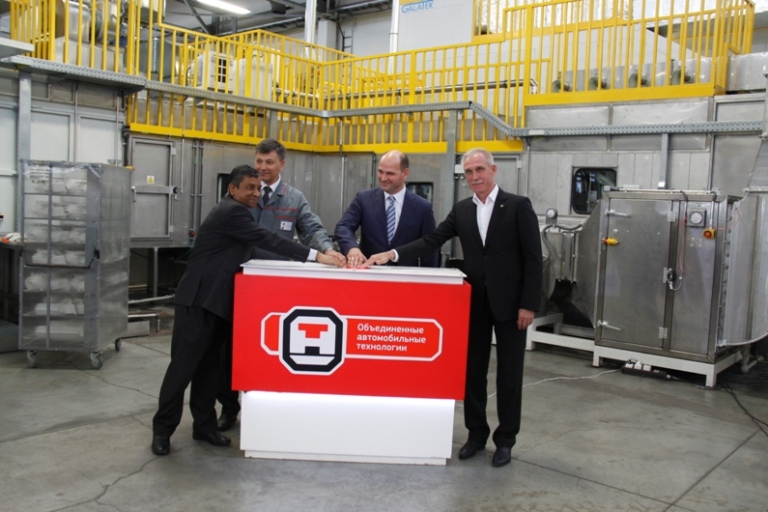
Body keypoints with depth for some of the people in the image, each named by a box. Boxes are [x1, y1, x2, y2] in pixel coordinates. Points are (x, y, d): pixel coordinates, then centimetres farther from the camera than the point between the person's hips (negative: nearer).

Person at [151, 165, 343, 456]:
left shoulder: (235, 211, 17)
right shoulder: (232, 211, -16)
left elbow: (259, 243, 15)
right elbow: (268, 240, -23)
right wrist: (316, 256, -25)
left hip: (217, 301, 10)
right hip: (198, 300, -10)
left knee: (209, 365, 12)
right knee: (184, 365, -3)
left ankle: (204, 425, 20)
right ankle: (162, 429, 7)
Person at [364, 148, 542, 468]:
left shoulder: (518, 206, -6)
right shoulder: (461, 210, 7)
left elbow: (533, 258, -9)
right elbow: (432, 241, 1)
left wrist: (528, 305, -14)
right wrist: (392, 254, -13)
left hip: (509, 303, -4)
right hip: (475, 302, 4)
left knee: (509, 373, 6)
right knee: (473, 371, 11)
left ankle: (505, 439, 20)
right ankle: (476, 433, 26)